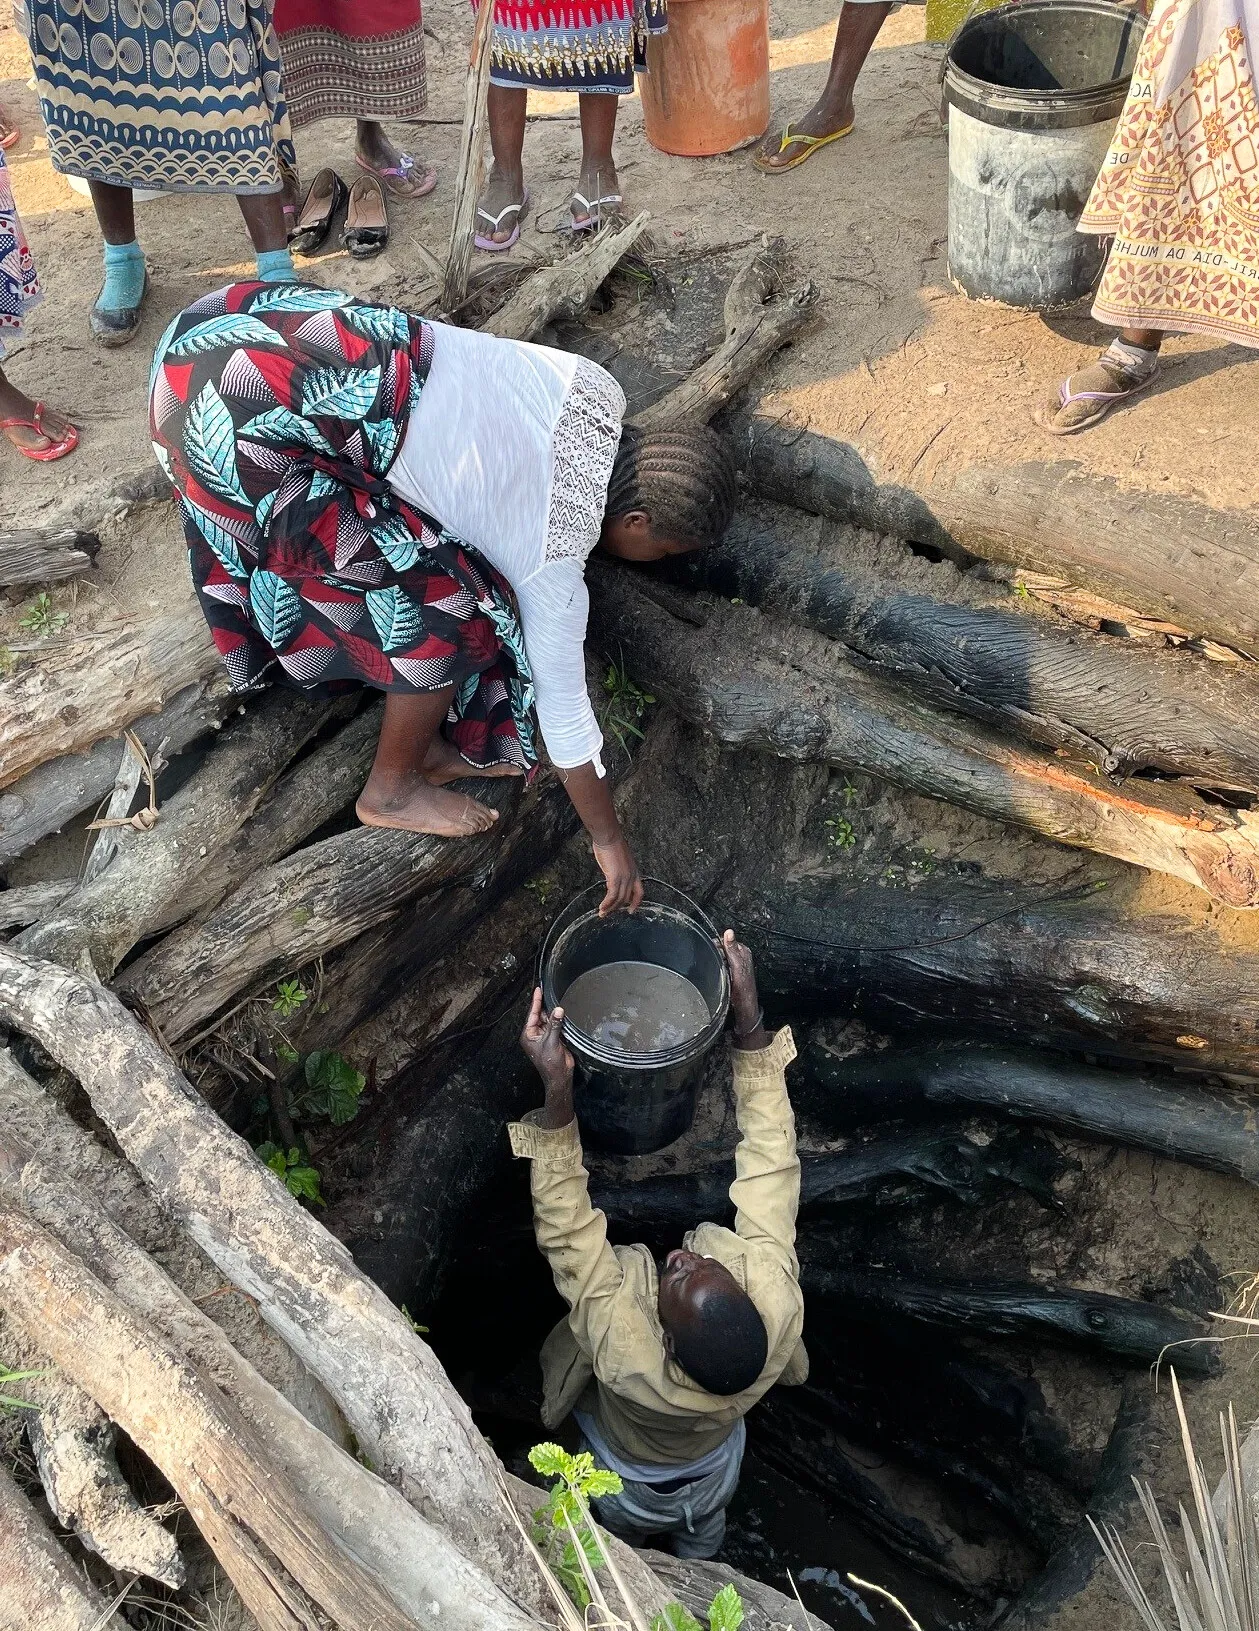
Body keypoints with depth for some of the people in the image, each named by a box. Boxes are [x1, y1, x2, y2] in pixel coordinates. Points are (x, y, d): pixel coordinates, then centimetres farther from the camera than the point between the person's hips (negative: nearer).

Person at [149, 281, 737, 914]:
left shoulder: (595, 389, 7)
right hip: (242, 420, -9)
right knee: (448, 607, -3)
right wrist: (610, 840, 16)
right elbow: (564, 711, 3)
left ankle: (425, 743, 33)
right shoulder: (551, 557, -8)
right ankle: (392, 790, 18)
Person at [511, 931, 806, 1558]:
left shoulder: (627, 1359, -53)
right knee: (702, 1542, 37)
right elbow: (772, 1160, -41)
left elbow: (566, 1231, -47)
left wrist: (557, 1092, -57)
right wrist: (748, 1015, -45)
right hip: (714, 1473, 2)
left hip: (633, 1489, -2)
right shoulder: (779, 1303, -48)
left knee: (619, 1553, 35)